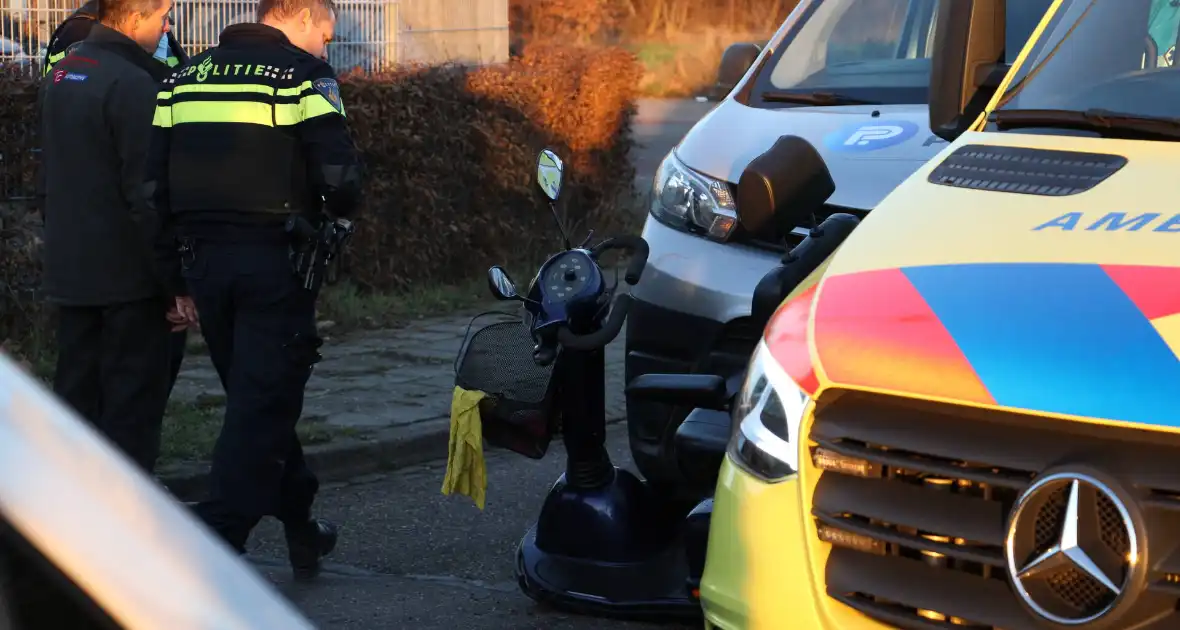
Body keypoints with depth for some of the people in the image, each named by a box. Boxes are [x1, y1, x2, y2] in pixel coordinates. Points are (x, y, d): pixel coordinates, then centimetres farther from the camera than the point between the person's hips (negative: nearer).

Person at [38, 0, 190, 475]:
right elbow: (148, 194, -19)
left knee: (76, 390, 14)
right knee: (132, 400, -2)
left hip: (68, 271, 9)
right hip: (126, 276, -8)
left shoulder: (60, 74, 11)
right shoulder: (132, 85, -18)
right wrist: (174, 283, -15)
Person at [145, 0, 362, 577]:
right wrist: (337, 210, 8)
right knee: (262, 406, -2)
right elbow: (339, 176, -15)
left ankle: (301, 528, 30)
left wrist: (176, 275, 13)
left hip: (204, 262, 6)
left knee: (256, 398, 19)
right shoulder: (303, 74, -5)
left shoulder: (184, 78, 13)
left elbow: (155, 185, 9)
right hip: (276, 262, -6)